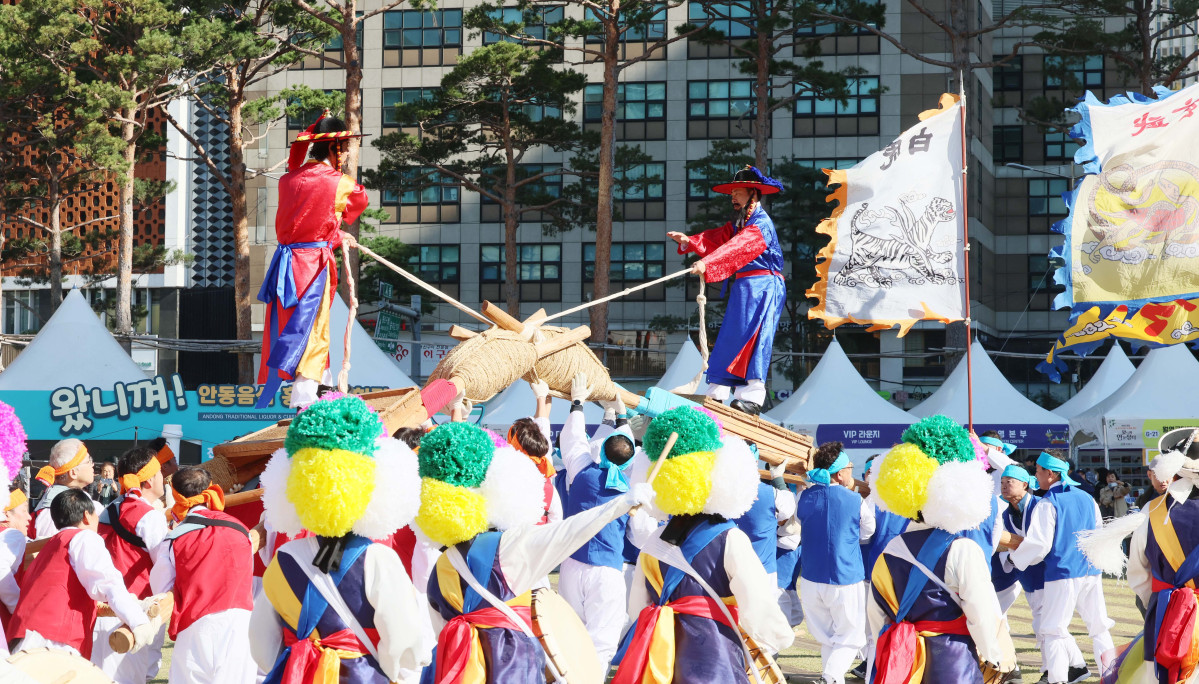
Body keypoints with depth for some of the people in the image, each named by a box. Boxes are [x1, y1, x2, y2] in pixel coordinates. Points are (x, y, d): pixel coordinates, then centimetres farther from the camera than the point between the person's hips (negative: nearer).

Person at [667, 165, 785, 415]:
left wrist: (707, 264, -38)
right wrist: (689, 241, -10)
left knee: (750, 337, -15)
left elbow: (737, 248, -28)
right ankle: (717, 394, 10)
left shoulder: (761, 223, -14)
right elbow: (717, 239, 7)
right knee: (729, 338, 8)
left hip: (763, 285, -10)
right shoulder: (738, 223, 18)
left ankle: (753, 396, -15)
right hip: (743, 286, 10)